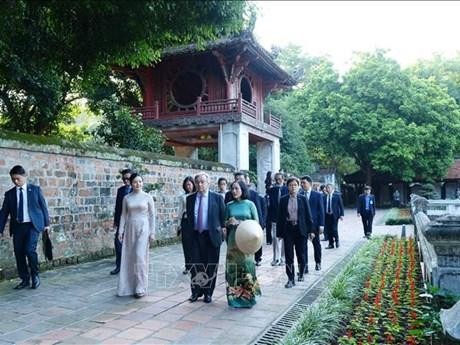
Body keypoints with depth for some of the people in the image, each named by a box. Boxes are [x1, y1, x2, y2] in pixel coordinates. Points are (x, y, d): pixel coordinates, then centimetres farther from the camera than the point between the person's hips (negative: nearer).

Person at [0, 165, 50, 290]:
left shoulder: (35, 189, 2)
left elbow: (43, 206, 4)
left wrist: (46, 223, 2)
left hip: (33, 225, -3)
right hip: (17, 226, 3)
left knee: (30, 250, -16)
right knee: (19, 253, 3)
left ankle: (35, 276, 7)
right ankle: (25, 279, 18)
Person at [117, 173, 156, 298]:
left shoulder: (147, 197, -1)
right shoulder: (126, 198, 6)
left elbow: (152, 215, 0)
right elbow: (123, 215, 8)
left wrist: (152, 232, -4)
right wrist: (120, 231, 1)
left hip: (143, 228, -3)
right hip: (130, 228, 3)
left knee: (140, 256, -8)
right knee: (129, 258, 5)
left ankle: (141, 288, 3)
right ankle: (129, 287, 17)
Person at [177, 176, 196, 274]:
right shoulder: (182, 197, 9)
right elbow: (180, 210, 12)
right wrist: (179, 225, 12)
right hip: (185, 221, 3)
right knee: (186, 244, 5)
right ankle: (188, 266, 16)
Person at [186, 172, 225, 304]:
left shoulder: (217, 197, -1)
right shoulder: (190, 198, 8)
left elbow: (223, 216, 2)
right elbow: (188, 216, 12)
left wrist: (221, 229, -4)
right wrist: (189, 231, 7)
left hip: (212, 236, -2)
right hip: (195, 236, 2)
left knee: (211, 266, 6)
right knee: (196, 265, 4)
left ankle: (208, 293, 19)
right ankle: (196, 292, 17)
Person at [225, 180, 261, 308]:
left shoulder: (250, 204, -1)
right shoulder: (229, 205, 6)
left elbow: (256, 222, -1)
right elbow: (225, 223, 11)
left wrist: (239, 222, -12)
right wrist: (229, 223, -12)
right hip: (233, 240, 2)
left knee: (246, 267, -1)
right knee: (233, 268, 3)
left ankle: (248, 297, 11)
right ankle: (235, 297, 14)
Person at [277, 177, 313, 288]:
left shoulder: (303, 199, 1)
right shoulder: (283, 200, 2)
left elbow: (308, 215, 2)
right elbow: (280, 216, 3)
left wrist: (311, 230, -2)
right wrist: (279, 232, 1)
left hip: (301, 229, 0)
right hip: (288, 229, 0)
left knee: (301, 254, 8)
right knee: (289, 255, 0)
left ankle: (301, 274, 32)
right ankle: (291, 279, 7)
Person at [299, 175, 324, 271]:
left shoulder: (318, 195, -1)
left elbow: (321, 210, -1)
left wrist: (321, 225, -7)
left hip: (314, 224, 0)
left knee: (316, 244, 13)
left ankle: (318, 263, 31)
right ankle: (305, 265, 8)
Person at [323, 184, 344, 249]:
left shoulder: (337, 195, -1)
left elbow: (341, 205, 0)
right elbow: (323, 206, 6)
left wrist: (341, 214, -6)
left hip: (334, 215, -3)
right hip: (327, 215, 3)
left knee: (334, 229, -6)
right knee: (328, 230, 5)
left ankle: (337, 241, 21)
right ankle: (331, 244, 16)